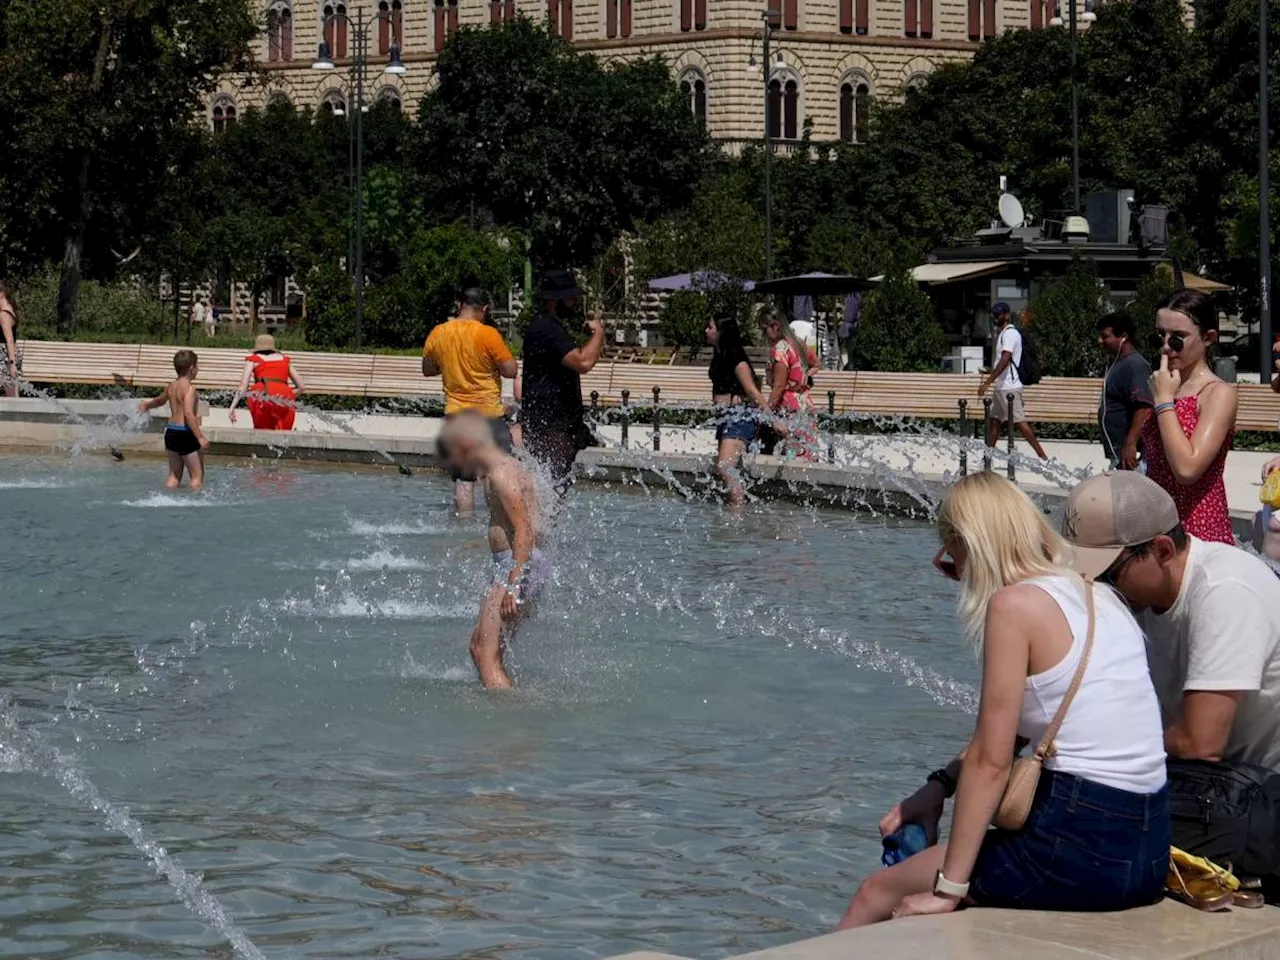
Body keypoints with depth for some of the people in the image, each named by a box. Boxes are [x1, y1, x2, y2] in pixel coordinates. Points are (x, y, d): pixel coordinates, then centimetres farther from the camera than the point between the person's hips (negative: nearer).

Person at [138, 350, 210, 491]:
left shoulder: (171, 387, 12)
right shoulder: (189, 388, -14)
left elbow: (160, 400, 34)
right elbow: (188, 414, -25)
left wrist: (146, 405, 56)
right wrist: (200, 437, -28)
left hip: (171, 432, 8)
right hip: (185, 434, -8)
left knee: (174, 475, 16)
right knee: (197, 476, -3)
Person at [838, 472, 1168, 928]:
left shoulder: (1014, 603, -10)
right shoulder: (1096, 596, 14)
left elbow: (990, 759, -12)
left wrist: (948, 888, -9)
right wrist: (941, 785, 23)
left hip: (1082, 847, -8)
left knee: (879, 891, 9)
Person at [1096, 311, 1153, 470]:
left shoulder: (1135, 365, -17)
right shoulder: (1118, 363, 15)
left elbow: (1143, 407, -27)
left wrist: (1130, 444, -33)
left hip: (1127, 452, -11)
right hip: (1116, 449, 11)